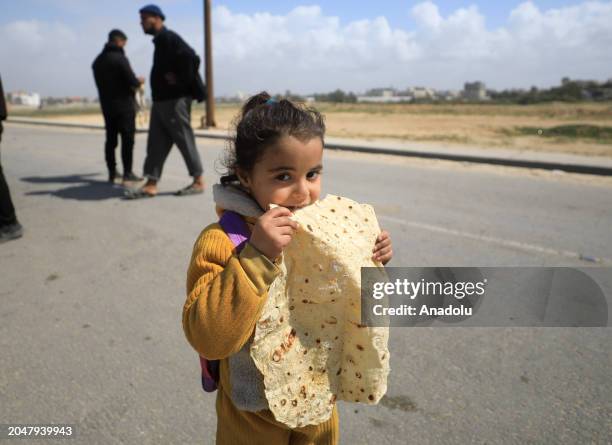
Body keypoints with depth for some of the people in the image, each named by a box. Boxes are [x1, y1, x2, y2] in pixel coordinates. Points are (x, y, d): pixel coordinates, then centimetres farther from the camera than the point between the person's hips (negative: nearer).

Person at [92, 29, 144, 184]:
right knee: (127, 139, -4)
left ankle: (112, 172, 12)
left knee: (111, 139, 9)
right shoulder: (119, 58, -12)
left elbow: (101, 83, 17)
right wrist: (139, 81, 6)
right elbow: (132, 81, -17)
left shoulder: (98, 61, 12)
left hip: (106, 106, 7)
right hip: (124, 105, -7)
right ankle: (127, 173, -5)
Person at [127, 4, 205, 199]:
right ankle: (151, 184, 10)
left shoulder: (168, 38, -11)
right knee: (156, 142, 7)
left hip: (174, 100, -10)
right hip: (161, 100, 10)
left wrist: (182, 81, -18)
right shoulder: (160, 41, 20)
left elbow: (190, 57, -25)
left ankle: (198, 182, 6)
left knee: (185, 140, -3)